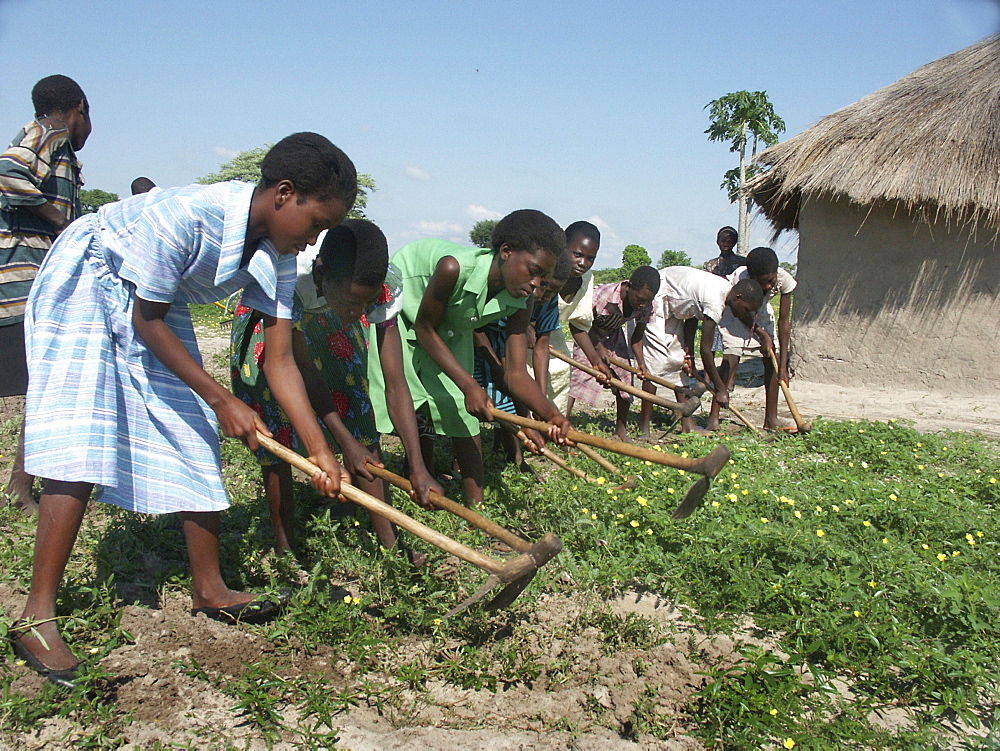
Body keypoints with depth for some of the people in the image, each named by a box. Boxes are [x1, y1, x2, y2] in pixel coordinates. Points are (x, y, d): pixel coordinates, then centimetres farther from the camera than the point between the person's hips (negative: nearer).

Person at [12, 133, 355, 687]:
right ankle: (37, 616, -9)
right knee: (79, 451, -16)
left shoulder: (276, 258, -14)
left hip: (157, 304, 7)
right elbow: (147, 322, -25)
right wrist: (221, 399, -22)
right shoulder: (186, 215, -36)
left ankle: (208, 589, 13)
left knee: (193, 437, 2)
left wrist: (320, 451, -19)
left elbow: (280, 361, -12)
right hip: (86, 283, -7)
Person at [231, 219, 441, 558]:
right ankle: (286, 550, 6)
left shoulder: (386, 286, -33)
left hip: (331, 326, 3)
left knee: (360, 420, -3)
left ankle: (389, 543, 4)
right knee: (275, 431, -7)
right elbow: (304, 369, -31)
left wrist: (417, 467, -35)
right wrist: (345, 441, -33)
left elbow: (395, 385, -30)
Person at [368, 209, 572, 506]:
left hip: (451, 329, 5)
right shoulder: (455, 267, -39)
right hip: (396, 312, -5)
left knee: (464, 416, -2)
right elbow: (425, 328, -26)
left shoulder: (520, 304, -21)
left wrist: (551, 414, -42)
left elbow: (516, 373, -23)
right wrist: (469, 386, -32)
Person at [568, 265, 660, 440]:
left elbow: (636, 337, -6)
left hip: (613, 335, 5)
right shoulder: (603, 295, -38)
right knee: (580, 374, -19)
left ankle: (621, 429, 17)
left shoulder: (646, 307, -21)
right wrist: (598, 347, -26)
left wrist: (641, 361, -19)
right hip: (589, 335, -5)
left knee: (625, 375, 2)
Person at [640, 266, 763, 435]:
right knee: (656, 362, -14)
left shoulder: (725, 288, -3)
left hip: (670, 306, 10)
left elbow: (692, 317, 6)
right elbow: (705, 350, -24)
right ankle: (644, 429, -10)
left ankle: (687, 423, 12)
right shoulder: (715, 302, -29)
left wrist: (689, 355, 4)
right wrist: (721, 389, -16)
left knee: (678, 359, 9)